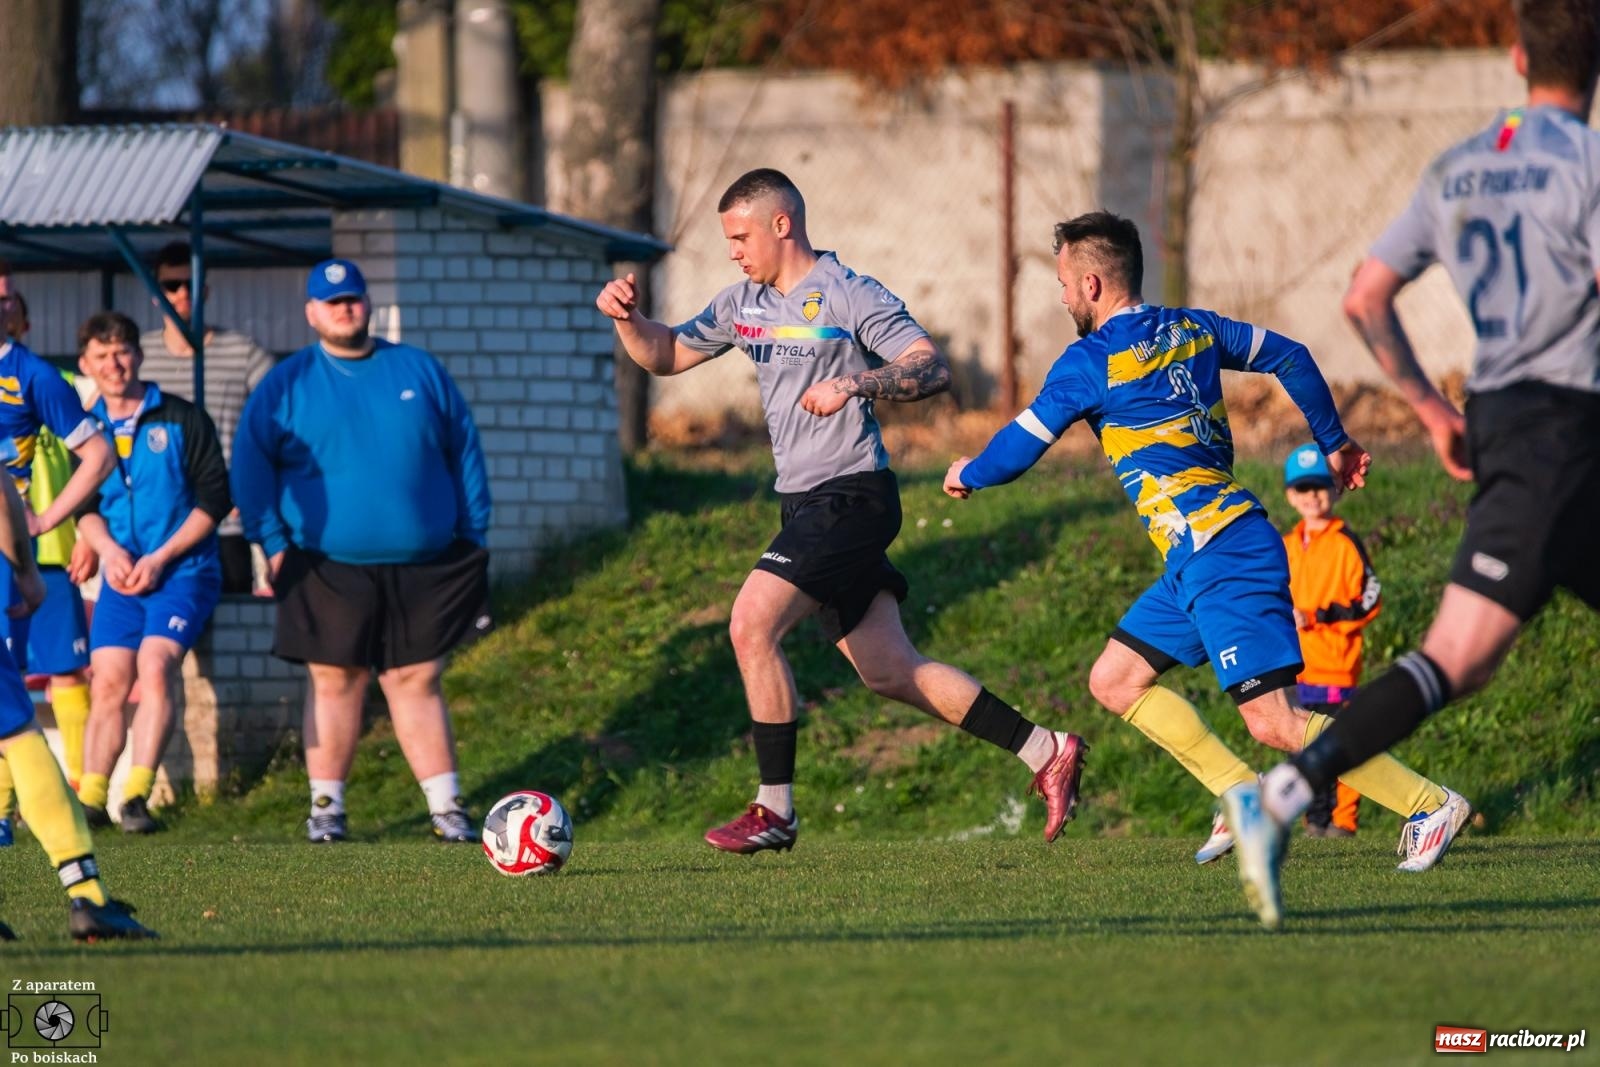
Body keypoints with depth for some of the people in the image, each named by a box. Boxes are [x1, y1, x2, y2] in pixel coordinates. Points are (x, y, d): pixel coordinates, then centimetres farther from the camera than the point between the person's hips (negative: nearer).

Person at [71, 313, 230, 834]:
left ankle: (137, 793, -25)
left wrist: (159, 559, -11)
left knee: (156, 663, -22)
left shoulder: (182, 419, -3)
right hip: (122, 577, 4)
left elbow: (215, 498, -5)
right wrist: (109, 550, -7)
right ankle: (90, 798, 4)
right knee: (109, 680, -3)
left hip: (184, 571, -4)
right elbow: (84, 506, 14)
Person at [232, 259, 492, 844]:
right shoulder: (285, 385, 6)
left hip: (422, 568, 1)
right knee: (334, 681, 0)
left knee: (417, 683, 1)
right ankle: (326, 805, 8)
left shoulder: (420, 372, 10)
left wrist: (475, 534, 7)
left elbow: (465, 452, 12)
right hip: (328, 569, -1)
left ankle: (447, 806, 3)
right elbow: (250, 463, 5)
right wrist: (272, 542, -3)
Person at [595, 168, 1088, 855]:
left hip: (850, 496, -9)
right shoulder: (745, 303, 14)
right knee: (889, 672, 7)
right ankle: (1046, 753, 14)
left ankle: (775, 810, -12)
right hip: (807, 505, 9)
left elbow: (932, 370, -16)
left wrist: (853, 383, -30)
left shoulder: (847, 295, -10)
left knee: (752, 624, -18)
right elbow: (665, 356, 21)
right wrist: (627, 317, 1)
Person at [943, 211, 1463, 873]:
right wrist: (1334, 443, 28)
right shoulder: (1193, 328, 12)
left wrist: (967, 475, 18)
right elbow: (1289, 357, 18)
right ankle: (1245, 799, 12)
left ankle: (1426, 803, -10)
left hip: (1221, 559, -9)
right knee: (1114, 682, 14)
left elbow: (1019, 448, -3)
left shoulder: (1090, 361, -9)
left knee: (1274, 723, -12)